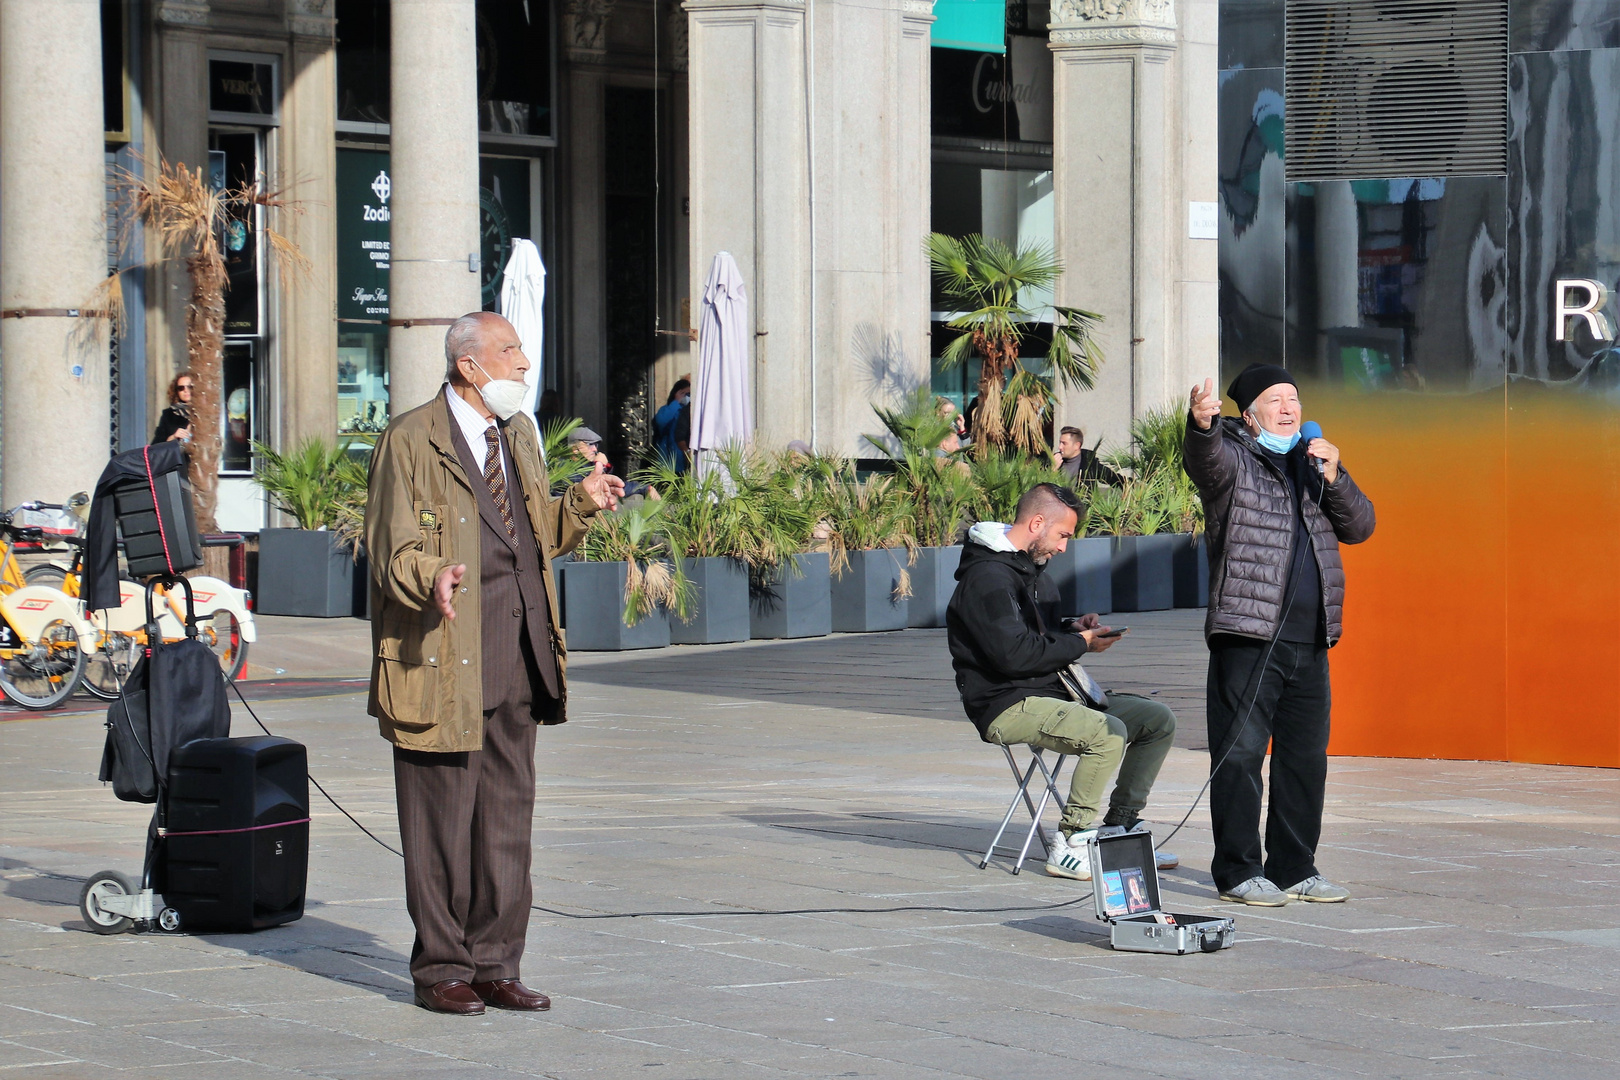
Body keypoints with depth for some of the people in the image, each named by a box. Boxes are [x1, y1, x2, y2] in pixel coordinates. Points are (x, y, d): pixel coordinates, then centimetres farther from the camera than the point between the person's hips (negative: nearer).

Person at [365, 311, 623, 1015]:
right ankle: (441, 968, 8)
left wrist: (581, 505, 7)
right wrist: (433, 579, -31)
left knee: (507, 815, 9)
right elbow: (393, 549, -11)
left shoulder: (518, 434, 18)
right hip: (443, 661, -7)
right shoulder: (411, 441, -6)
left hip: (516, 661, 7)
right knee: (443, 819, -1)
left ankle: (493, 964, 17)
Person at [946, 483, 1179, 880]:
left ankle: (1119, 827, 9)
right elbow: (1013, 654, -24)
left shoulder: (1027, 568, 19)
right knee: (1108, 732, -33)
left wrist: (1072, 629, 8)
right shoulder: (988, 577, -15)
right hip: (1008, 705, -10)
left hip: (1052, 692, 10)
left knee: (1158, 719, 4)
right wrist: (1080, 644, -13)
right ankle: (1068, 846, -24)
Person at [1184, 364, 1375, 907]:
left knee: (1306, 756, 9)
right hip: (1247, 637, -6)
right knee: (1240, 754, -5)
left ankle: (1294, 869, 17)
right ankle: (1237, 872, 0)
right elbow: (1206, 457, -23)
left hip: (1311, 642, 6)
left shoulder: (1313, 462, 19)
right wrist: (1201, 424, -47)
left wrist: (1333, 478, -4)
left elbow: (1359, 526, 13)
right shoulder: (1233, 460, 1)